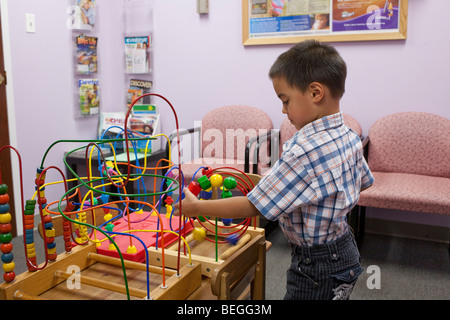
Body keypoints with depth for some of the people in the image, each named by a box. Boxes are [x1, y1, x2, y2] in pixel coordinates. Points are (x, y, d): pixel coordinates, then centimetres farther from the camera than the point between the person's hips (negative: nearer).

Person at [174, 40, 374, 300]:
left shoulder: (305, 152, -30)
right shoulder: (350, 137, -3)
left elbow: (252, 207, -26)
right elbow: (363, 182, 15)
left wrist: (196, 207, -16)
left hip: (318, 269, -9)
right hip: (345, 248, 9)